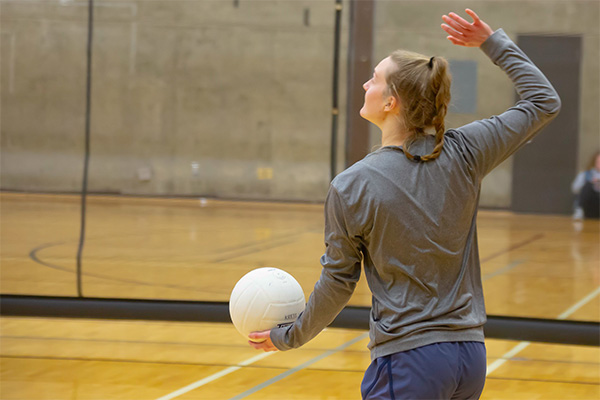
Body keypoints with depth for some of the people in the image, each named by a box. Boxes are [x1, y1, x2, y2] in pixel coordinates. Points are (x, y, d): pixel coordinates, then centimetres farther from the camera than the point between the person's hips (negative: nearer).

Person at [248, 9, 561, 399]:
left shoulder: (351, 187, -10)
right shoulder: (464, 153, -2)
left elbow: (338, 283, -1)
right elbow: (544, 101, 10)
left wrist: (288, 337, 14)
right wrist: (493, 42, 16)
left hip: (409, 358, -5)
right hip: (471, 354, 5)